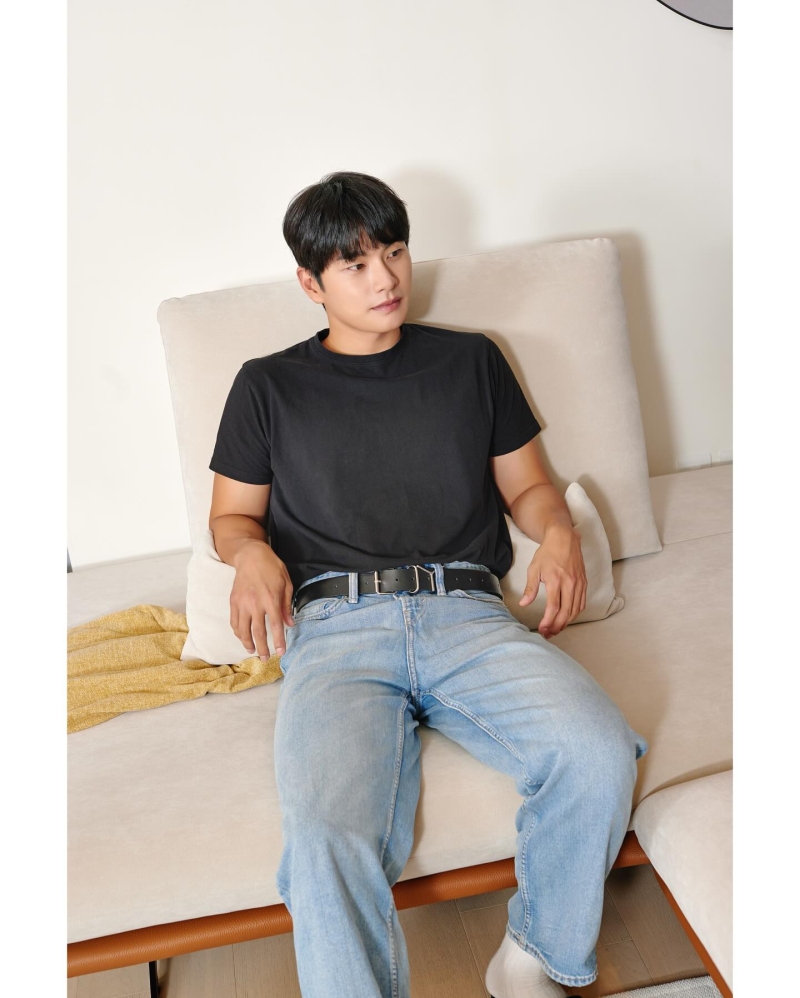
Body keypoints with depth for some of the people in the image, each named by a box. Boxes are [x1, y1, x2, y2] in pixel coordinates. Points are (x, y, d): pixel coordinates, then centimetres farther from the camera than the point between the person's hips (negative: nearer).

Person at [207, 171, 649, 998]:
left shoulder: (470, 361, 23)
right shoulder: (269, 386, 20)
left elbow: (526, 484, 24)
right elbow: (231, 515, 21)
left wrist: (559, 532, 1)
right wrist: (253, 554, -3)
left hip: (464, 613, 2)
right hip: (333, 627, -1)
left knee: (600, 756, -26)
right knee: (328, 834, -32)